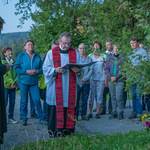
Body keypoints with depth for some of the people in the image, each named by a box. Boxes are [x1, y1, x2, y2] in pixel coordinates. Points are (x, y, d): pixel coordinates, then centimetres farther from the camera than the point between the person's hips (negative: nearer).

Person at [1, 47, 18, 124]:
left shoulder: (14, 62, 12)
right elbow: (4, 74, -10)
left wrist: (15, 82, -6)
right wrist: (11, 82, -15)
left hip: (13, 86, 5)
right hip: (5, 85, -5)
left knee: (12, 102, 7)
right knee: (5, 102, -5)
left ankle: (11, 117, 17)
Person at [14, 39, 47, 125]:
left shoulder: (37, 56, 6)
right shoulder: (21, 56, -1)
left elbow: (41, 68, 8)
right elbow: (16, 68, -4)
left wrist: (37, 71, -13)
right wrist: (26, 71, -16)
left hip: (34, 82, 1)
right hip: (23, 82, -1)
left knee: (37, 100, -5)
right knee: (24, 101, 5)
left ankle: (41, 118, 6)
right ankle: (24, 119, 17)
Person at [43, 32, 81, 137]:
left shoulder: (75, 53, 10)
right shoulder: (51, 53, 5)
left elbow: (80, 68, 10)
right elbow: (45, 69, 1)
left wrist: (78, 70, -14)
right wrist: (55, 70, -18)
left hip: (70, 87, 2)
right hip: (55, 87, -2)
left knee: (69, 107, 1)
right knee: (55, 107, -3)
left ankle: (67, 129, 9)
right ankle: (54, 130, 5)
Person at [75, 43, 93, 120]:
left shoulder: (89, 59, 11)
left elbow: (91, 70, 4)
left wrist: (86, 77, -10)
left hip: (86, 82, 2)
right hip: (77, 82, -2)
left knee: (85, 99, 6)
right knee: (76, 99, -2)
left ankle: (84, 115, 13)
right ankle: (75, 114, 7)